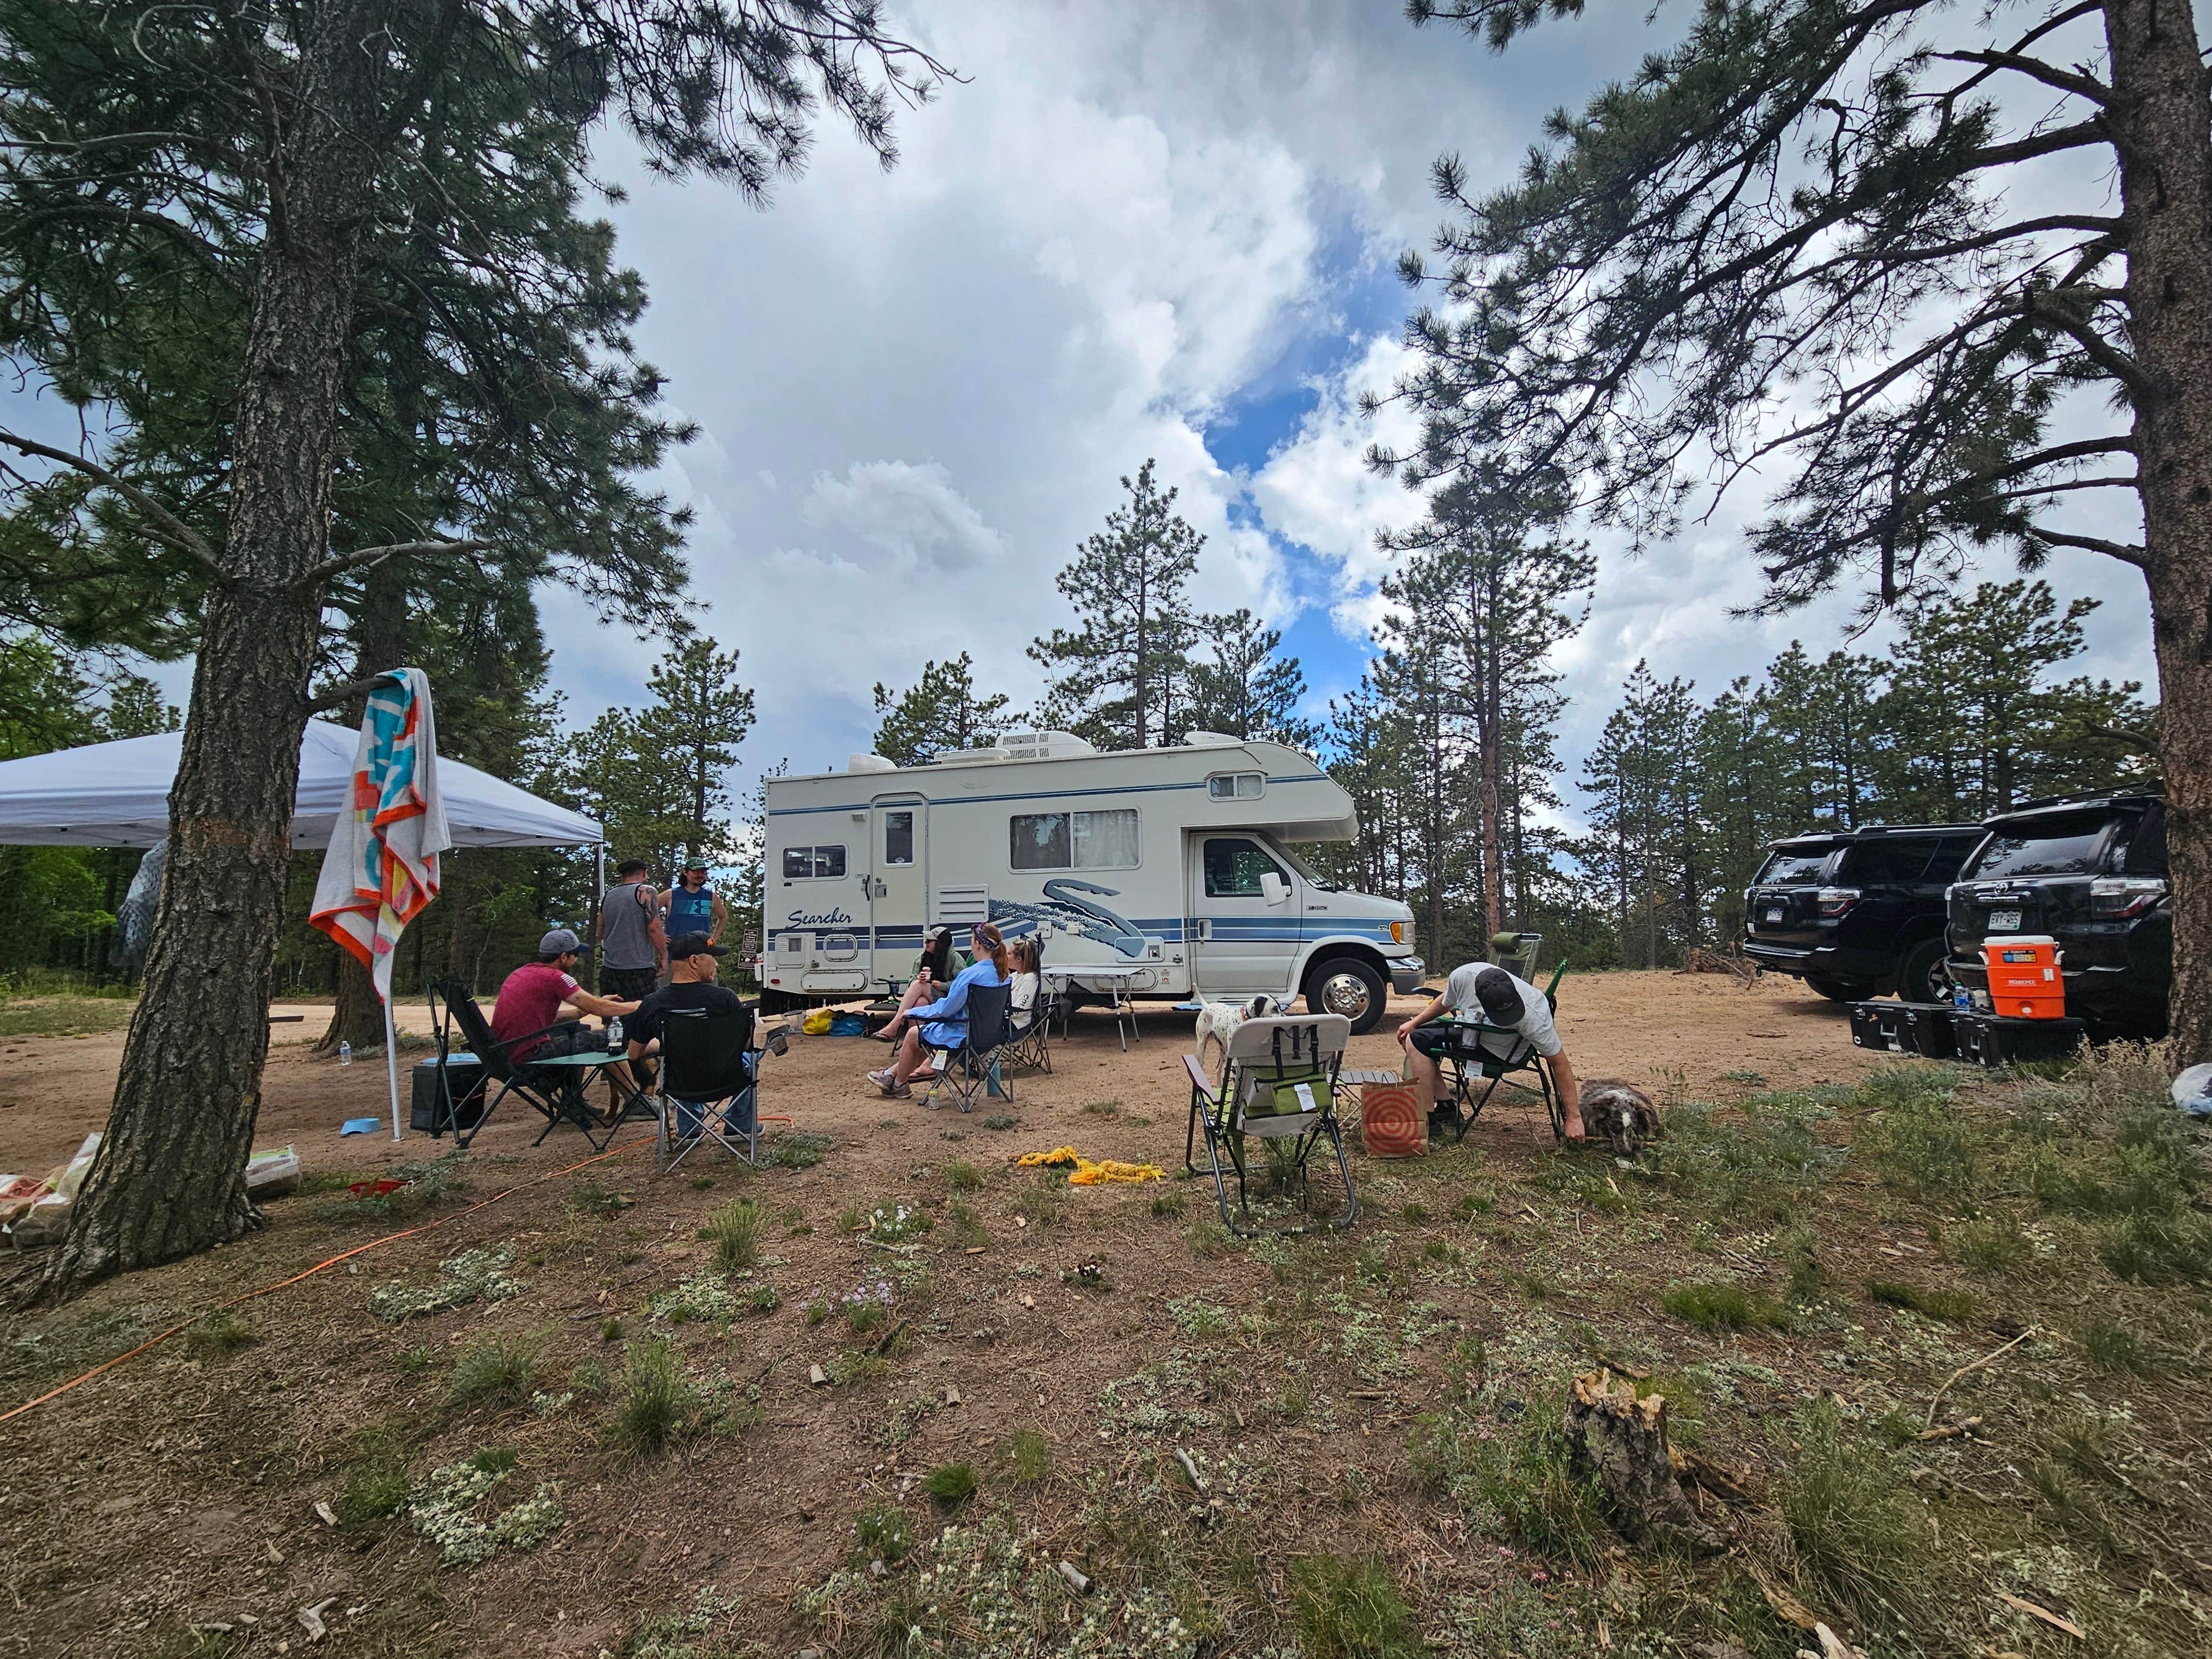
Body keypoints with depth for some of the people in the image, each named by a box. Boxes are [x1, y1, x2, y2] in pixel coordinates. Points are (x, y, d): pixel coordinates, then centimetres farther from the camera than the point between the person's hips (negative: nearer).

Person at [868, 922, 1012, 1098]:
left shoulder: (970, 974, -27)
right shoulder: (1003, 974, -2)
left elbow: (946, 1008, -21)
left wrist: (913, 1012, -5)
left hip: (963, 1035, -8)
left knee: (913, 1034, 17)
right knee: (924, 1029, 26)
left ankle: (899, 1086, 36)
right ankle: (893, 1073, 37)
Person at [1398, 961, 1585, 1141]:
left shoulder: (1534, 1015, -37)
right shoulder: (1463, 975, -26)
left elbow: (1559, 1061, -25)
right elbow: (1447, 1002, 1)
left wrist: (1574, 1117, -21)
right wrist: (1415, 1023, 7)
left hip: (1501, 1055, -6)